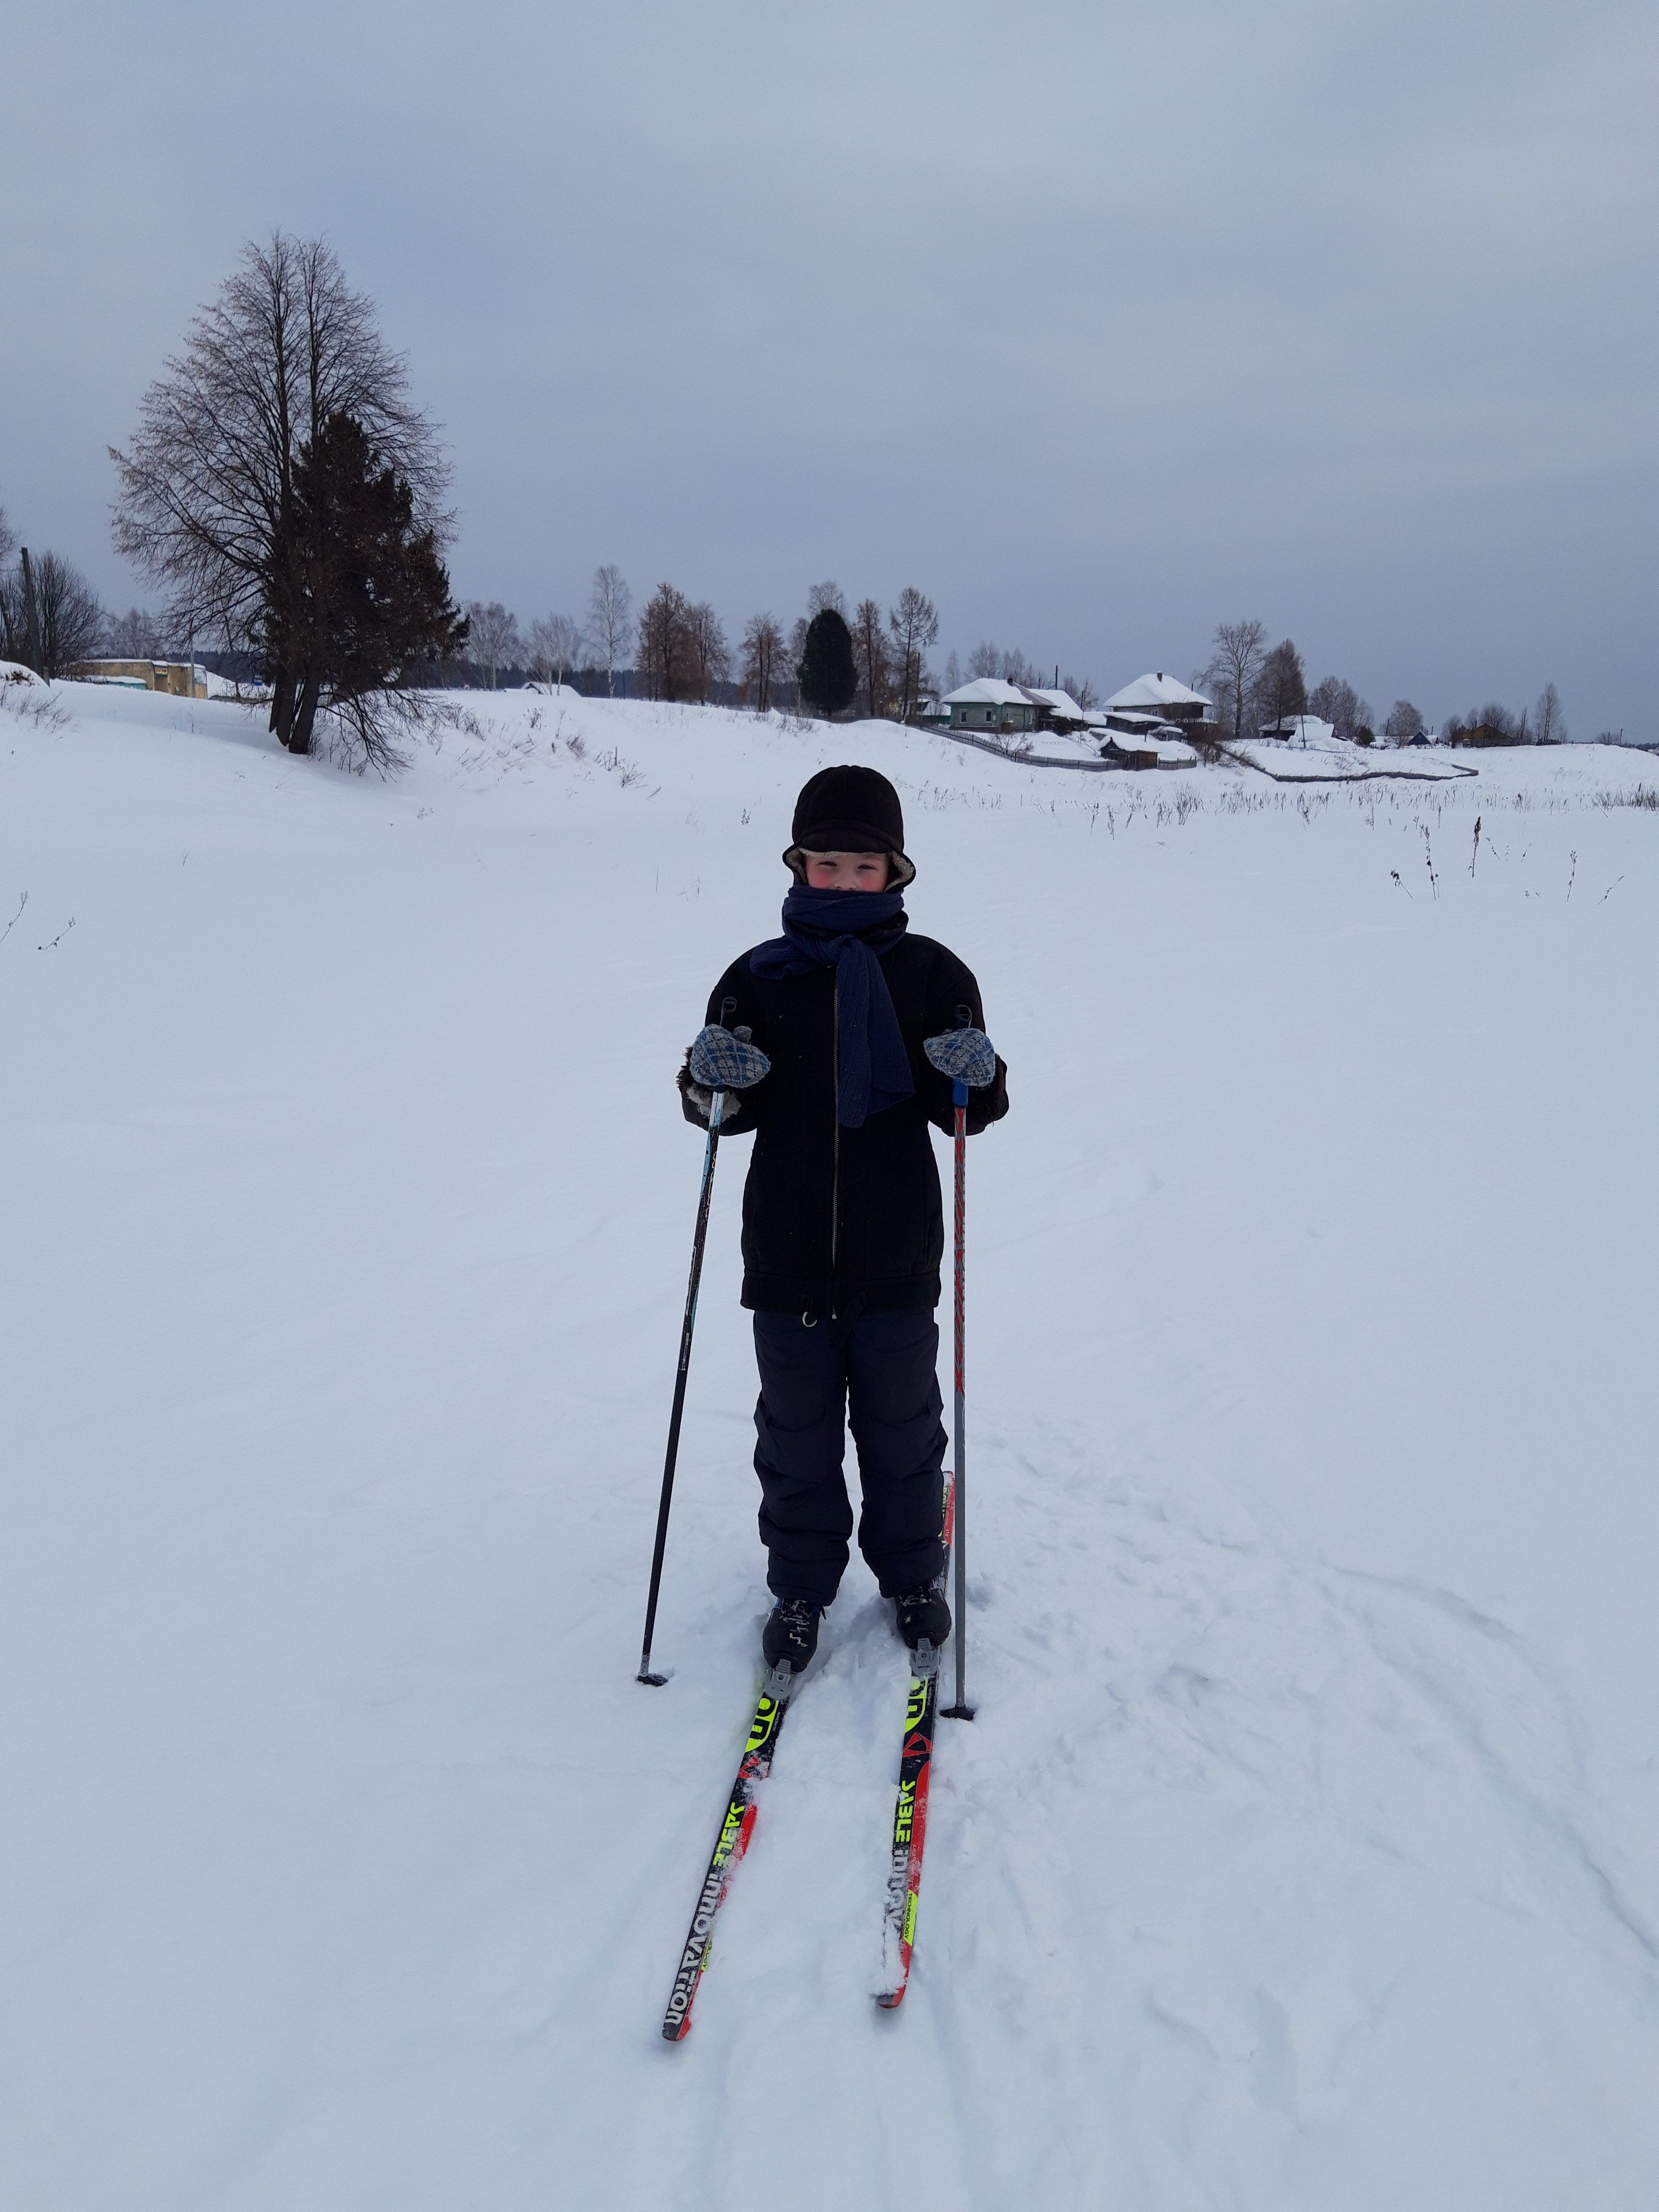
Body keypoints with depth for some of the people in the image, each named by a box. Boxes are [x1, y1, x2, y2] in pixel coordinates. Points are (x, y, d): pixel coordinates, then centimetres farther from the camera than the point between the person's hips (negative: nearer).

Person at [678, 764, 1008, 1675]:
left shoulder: (930, 974, -1)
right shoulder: (759, 978, 0)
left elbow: (968, 1110, 1)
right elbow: (728, 1108, 4)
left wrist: (976, 1077, -21)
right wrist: (713, 1082, -18)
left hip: (896, 1253, -1)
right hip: (788, 1253, 1)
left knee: (901, 1424, 14)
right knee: (796, 1431, 12)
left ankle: (912, 1574, 34)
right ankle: (800, 1587, 29)